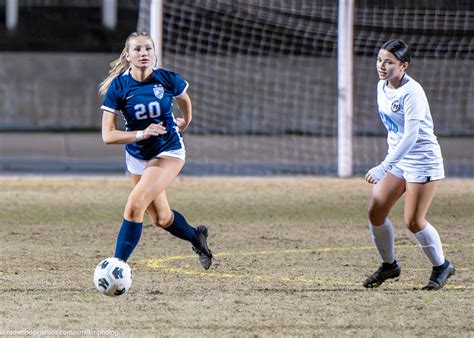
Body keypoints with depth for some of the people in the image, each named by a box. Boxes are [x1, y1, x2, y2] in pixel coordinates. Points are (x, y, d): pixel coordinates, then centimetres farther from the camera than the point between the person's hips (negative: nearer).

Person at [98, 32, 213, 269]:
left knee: (134, 206, -22)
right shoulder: (118, 87, -17)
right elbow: (108, 136, -19)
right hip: (137, 156, 3)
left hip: (168, 153, -3)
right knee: (161, 219, 17)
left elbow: (184, 99, 11)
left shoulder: (168, 80, -15)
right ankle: (196, 236, 47)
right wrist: (141, 134, -31)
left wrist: (184, 123, 25)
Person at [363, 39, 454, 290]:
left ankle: (441, 266, 14)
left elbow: (410, 136, -30)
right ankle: (389, 265, 18)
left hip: (423, 161, -8)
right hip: (397, 159, 8)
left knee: (413, 221, -8)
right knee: (375, 212, -1)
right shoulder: (382, 87, 4)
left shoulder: (412, 93, -22)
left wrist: (384, 167, -36)